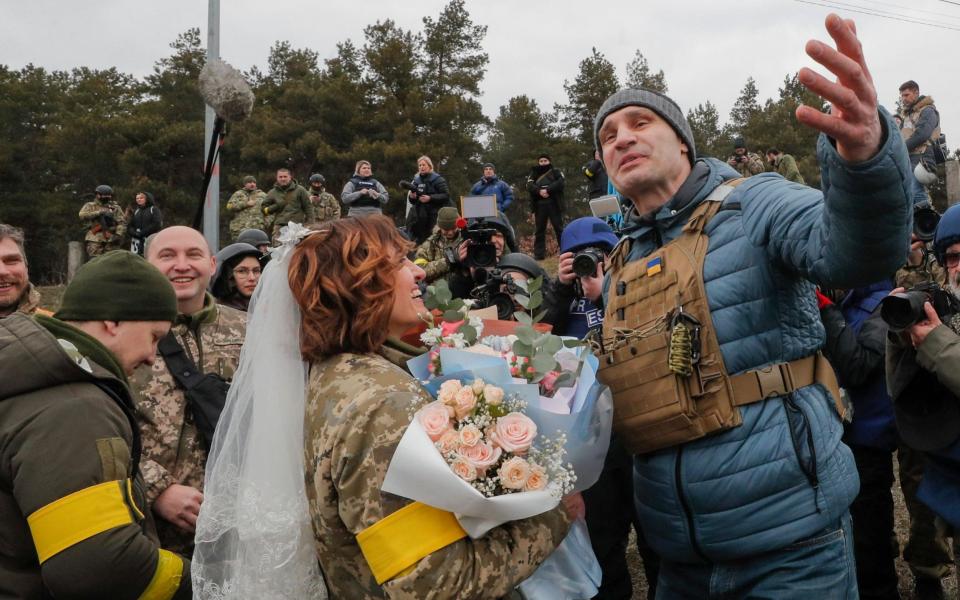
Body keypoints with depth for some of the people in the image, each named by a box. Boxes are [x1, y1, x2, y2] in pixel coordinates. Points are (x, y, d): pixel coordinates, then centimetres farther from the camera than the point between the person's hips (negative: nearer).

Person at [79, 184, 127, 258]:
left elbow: (122, 222, 3)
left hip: (111, 239, 1)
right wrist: (99, 212, -15)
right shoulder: (90, 206, 12)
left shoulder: (115, 207, 13)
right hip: (95, 239, -1)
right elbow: (82, 215, -7)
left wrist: (118, 234, -13)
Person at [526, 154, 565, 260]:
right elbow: (529, 186, -1)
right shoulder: (534, 173, 15)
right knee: (539, 229, 4)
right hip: (539, 205, 2)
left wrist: (547, 190, -18)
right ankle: (539, 254, 6)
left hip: (554, 204, -2)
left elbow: (560, 183, -7)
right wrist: (539, 191, -19)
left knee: (559, 227, -3)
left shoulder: (555, 171, 10)